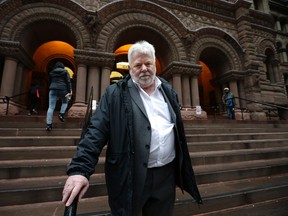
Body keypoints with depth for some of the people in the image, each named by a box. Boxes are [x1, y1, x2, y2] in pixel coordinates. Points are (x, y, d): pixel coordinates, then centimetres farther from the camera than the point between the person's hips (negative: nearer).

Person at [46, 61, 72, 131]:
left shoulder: (51, 72, 19)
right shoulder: (65, 72, 8)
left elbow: (49, 82, 23)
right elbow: (68, 82, -3)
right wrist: (70, 91, -7)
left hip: (53, 89, 2)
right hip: (62, 89, -2)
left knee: (51, 107, -2)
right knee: (65, 102, 24)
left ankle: (48, 124, -7)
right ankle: (61, 114, 1)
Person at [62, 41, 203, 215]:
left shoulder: (168, 91, 7)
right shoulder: (116, 93, -6)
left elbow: (178, 129, 12)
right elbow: (97, 131, -11)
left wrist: (183, 164, 14)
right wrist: (80, 169, -21)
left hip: (166, 174, 5)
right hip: (129, 176, -3)